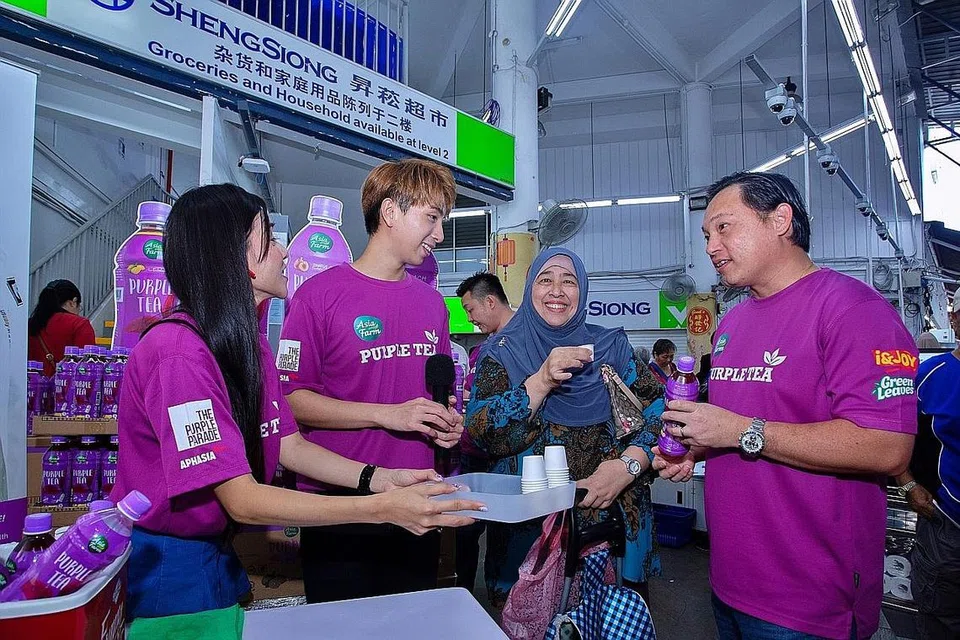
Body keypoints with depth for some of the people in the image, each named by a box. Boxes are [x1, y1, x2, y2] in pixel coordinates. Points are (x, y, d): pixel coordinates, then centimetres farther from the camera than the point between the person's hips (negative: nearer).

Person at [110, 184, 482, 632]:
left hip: (215, 555, 8)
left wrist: (380, 478, -15)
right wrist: (382, 508, -34)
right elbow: (243, 501, -30)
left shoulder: (250, 345, 1)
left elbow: (290, 446, -1)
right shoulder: (178, 354, -28)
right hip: (162, 563, -8)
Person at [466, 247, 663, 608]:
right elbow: (478, 434, -12)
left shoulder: (611, 347, 4)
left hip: (612, 523, 2)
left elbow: (659, 412, -1)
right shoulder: (503, 352, -1)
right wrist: (541, 382, -23)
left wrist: (628, 465, -17)